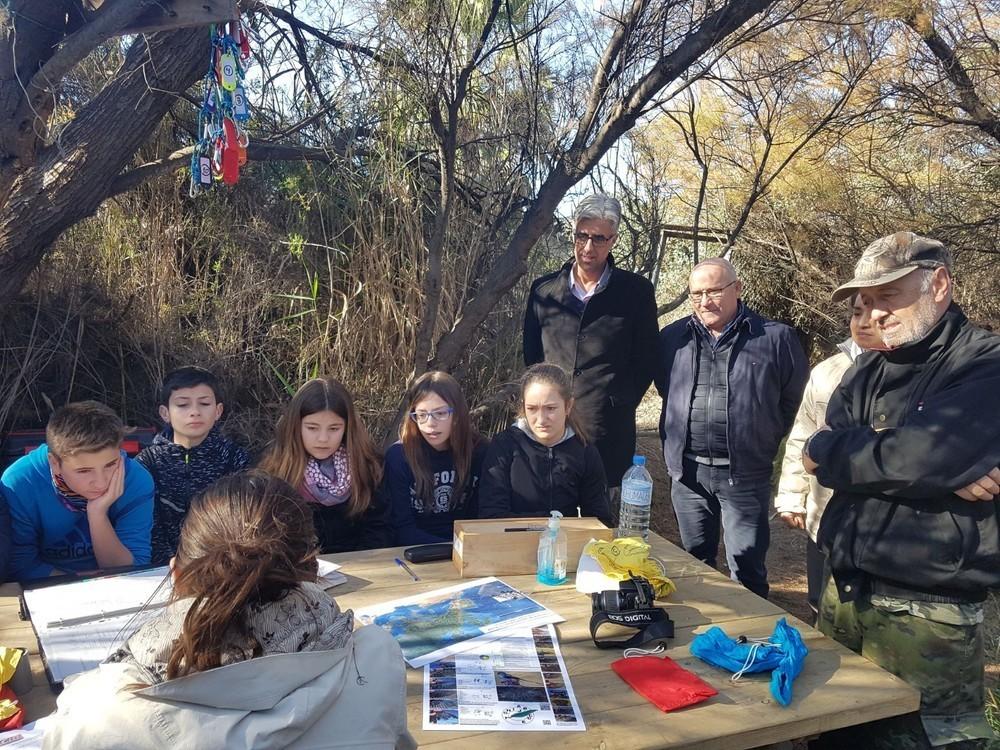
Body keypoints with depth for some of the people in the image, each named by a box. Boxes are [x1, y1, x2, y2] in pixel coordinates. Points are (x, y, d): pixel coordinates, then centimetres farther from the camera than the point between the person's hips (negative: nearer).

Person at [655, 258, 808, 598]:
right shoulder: (673, 338, 5)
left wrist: (766, 440, 4)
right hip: (688, 473, 3)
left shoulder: (776, 339, -4)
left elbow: (795, 398, 3)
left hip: (745, 476, -3)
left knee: (747, 571, 5)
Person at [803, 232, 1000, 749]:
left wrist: (826, 452, -8)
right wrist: (940, 471, -16)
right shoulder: (868, 373, 10)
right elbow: (827, 453, -4)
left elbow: (923, 455, -23)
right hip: (843, 595, 6)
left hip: (925, 617, -6)